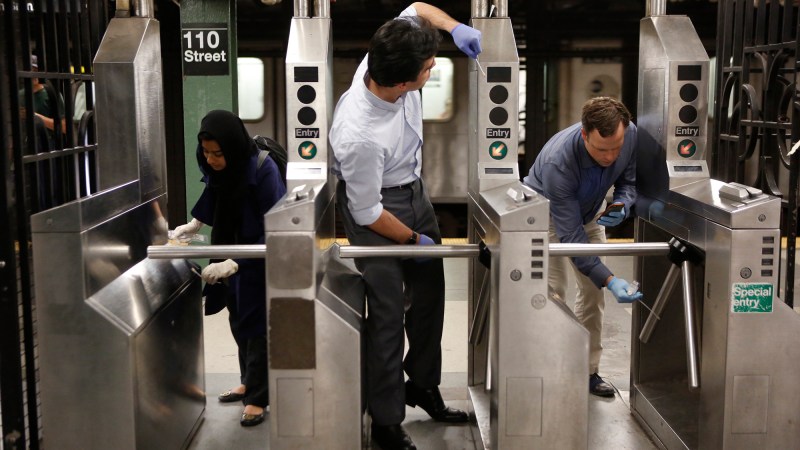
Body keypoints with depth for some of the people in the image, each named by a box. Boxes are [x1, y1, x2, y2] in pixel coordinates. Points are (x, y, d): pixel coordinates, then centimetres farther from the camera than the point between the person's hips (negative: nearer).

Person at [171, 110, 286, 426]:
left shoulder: (263, 171, -29)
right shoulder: (217, 168, -9)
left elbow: (272, 231, -29)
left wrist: (234, 263, -35)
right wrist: (195, 224, 3)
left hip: (260, 262, -7)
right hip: (230, 257, 7)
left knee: (256, 326, 2)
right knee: (238, 322, 18)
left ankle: (257, 397, 16)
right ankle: (249, 382, 36)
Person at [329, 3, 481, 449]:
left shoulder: (386, 60, -19)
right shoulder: (359, 136, -37)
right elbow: (367, 212, -23)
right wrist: (414, 240, -9)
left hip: (415, 189, 8)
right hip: (377, 206, -8)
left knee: (431, 291, 13)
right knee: (388, 310, -4)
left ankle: (424, 386, 31)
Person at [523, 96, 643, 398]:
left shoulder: (631, 135, -27)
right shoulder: (558, 161, -42)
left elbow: (629, 179, -6)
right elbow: (570, 234, -39)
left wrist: (622, 205, -28)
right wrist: (610, 280, -45)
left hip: (590, 211, 5)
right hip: (549, 215, -5)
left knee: (593, 290, 2)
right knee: (552, 294, -11)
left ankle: (587, 370, 13)